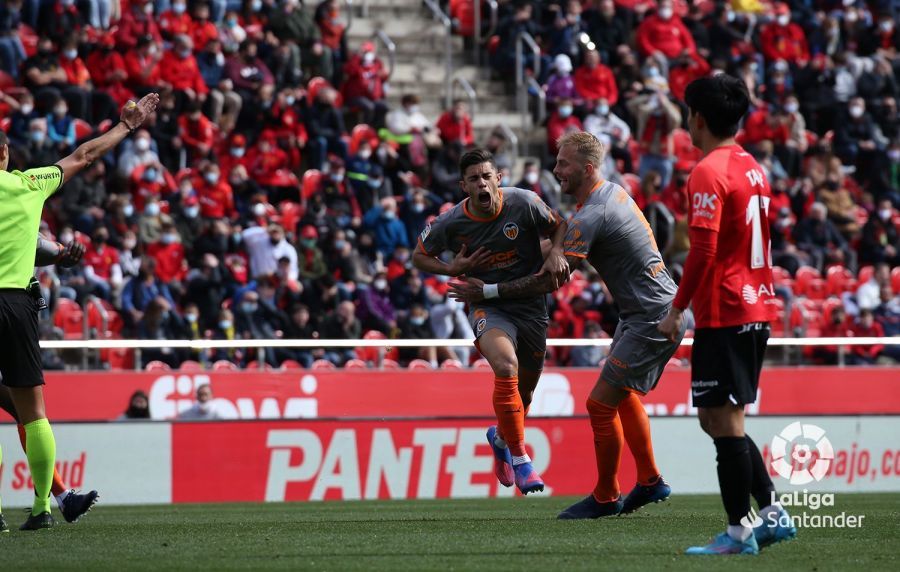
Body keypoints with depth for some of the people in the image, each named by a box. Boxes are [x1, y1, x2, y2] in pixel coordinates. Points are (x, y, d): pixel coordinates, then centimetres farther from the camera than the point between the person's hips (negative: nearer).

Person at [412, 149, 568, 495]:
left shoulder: (523, 203, -13)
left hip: (531, 306, 3)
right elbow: (420, 257, 5)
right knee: (506, 366, -31)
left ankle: (501, 438, 51)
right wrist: (453, 269, -14)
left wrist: (556, 253, -18)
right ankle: (519, 458, -22)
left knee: (524, 391, 15)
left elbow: (558, 226, 3)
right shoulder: (450, 223, -12)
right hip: (488, 307, -2)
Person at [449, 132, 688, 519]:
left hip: (653, 319, -11)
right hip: (661, 309, 11)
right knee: (623, 395, 22)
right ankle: (650, 482, 29)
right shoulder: (614, 191, 8)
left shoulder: (591, 216, -22)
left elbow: (551, 280, -21)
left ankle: (605, 498, 5)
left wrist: (490, 291, -15)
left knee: (601, 402, -7)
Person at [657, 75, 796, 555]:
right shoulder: (753, 169, 14)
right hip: (757, 309, 9)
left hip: (723, 313, -9)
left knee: (724, 421, -4)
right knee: (720, 420, 15)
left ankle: (738, 532, -3)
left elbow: (703, 250, -20)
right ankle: (772, 512, 11)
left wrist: (677, 309, -13)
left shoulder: (709, 173, -13)